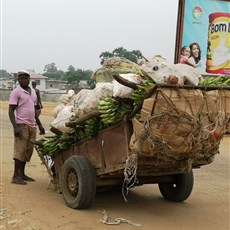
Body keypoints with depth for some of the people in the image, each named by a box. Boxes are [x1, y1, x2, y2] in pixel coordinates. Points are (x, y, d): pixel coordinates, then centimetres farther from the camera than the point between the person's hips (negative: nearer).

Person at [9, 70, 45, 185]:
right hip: (22, 125, -7)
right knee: (20, 150, -6)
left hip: (32, 126, 7)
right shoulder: (16, 92, -5)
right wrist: (15, 127, -20)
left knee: (28, 151, 9)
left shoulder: (33, 92, 17)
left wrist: (39, 125, 21)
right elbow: (11, 111, -10)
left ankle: (22, 174, 19)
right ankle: (16, 176, -1)